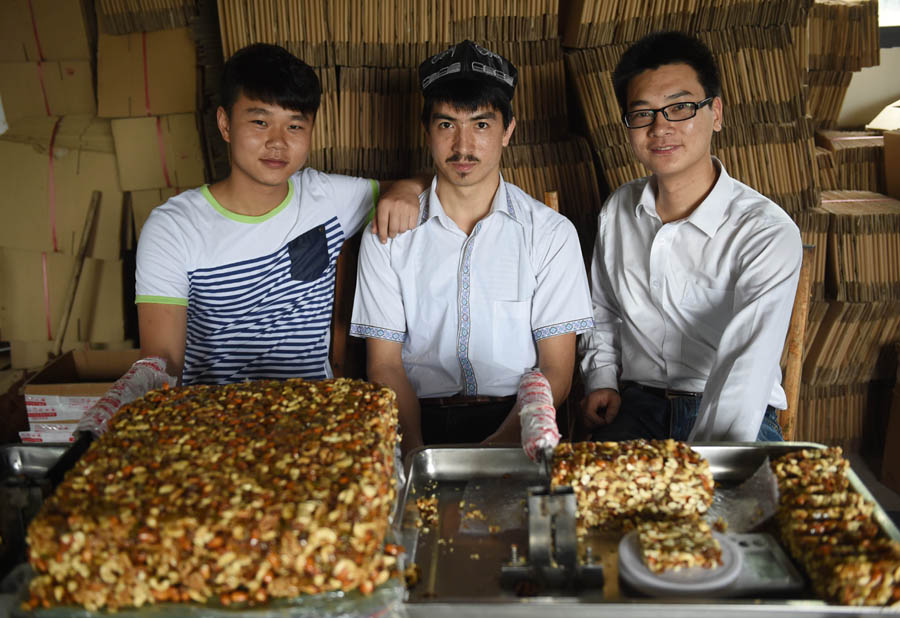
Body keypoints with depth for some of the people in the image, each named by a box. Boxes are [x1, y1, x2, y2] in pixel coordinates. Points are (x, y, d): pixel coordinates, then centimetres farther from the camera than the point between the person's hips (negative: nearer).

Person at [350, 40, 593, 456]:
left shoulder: (551, 233, 3)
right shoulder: (388, 233, 5)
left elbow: (556, 370, 0)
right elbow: (384, 365, 2)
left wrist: (502, 442, -16)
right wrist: (415, 448, -15)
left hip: (513, 419, 0)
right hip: (421, 418, 1)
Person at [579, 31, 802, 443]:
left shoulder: (769, 234, -14)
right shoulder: (617, 211, 5)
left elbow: (746, 370, -26)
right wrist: (602, 379, 6)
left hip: (735, 418, -2)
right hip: (637, 405, 3)